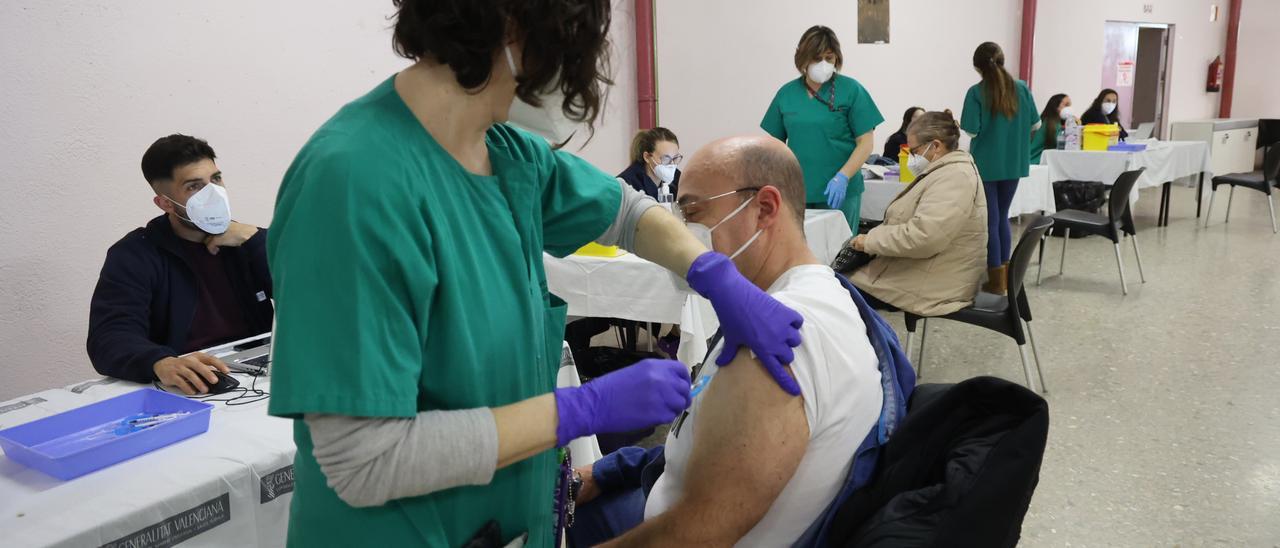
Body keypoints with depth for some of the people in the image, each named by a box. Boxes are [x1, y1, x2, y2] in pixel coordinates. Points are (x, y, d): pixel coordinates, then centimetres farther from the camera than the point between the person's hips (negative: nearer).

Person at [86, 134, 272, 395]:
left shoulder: (243, 241, 11)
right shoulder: (134, 256, 0)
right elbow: (110, 339, -14)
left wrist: (253, 237, -5)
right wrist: (162, 363, -35)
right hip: (191, 391, -2)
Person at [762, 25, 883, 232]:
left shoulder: (851, 90, -2)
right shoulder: (787, 93, 7)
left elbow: (866, 142, -4)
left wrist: (842, 177, -16)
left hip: (838, 192, -3)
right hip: (796, 192, 3)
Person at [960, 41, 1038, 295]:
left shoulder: (976, 92, -13)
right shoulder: (1021, 88, 0)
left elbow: (971, 131, -17)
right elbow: (1035, 124, 7)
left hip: (986, 165, -4)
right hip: (1013, 163, 4)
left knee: (989, 221, 4)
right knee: (1002, 217, 18)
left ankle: (996, 281, 7)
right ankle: (1005, 274, 25)